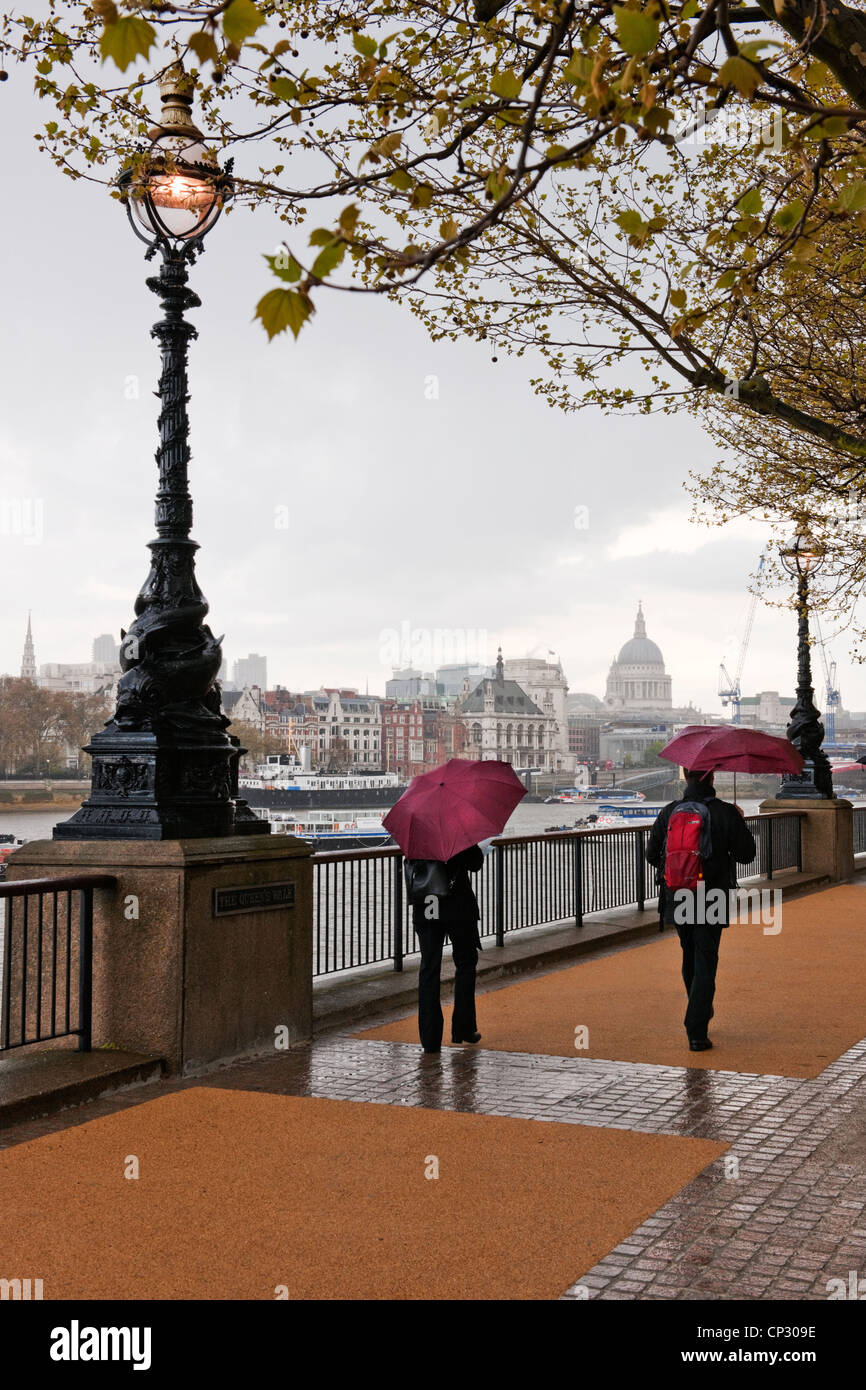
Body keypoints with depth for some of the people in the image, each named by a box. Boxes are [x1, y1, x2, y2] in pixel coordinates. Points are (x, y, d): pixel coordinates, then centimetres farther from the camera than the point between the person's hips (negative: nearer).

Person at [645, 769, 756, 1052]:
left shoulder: (668, 812, -2)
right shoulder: (726, 813, -11)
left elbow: (652, 854, 3)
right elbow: (746, 854, -4)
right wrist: (741, 823, 12)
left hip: (676, 899, 3)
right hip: (711, 902, -3)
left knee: (689, 957, 23)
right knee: (705, 964, 2)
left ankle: (701, 1011, 41)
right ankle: (696, 1033, -3)